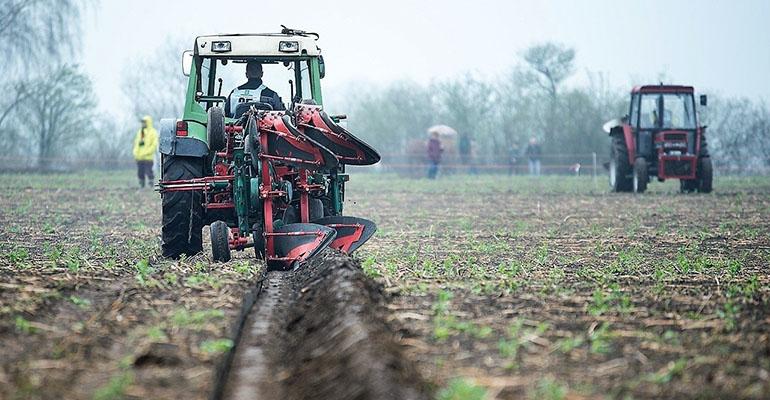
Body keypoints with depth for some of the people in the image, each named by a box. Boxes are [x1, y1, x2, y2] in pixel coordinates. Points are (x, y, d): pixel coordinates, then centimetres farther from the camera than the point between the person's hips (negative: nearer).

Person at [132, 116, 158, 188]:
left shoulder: (153, 132, -3)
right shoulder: (140, 132, 18)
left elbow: (154, 144, -11)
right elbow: (136, 142, 21)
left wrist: (146, 153, -18)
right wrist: (135, 152, 5)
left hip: (148, 158, -7)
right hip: (139, 157, 7)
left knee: (149, 172, -9)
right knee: (140, 173, 7)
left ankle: (151, 186, -5)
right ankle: (141, 187, 13)